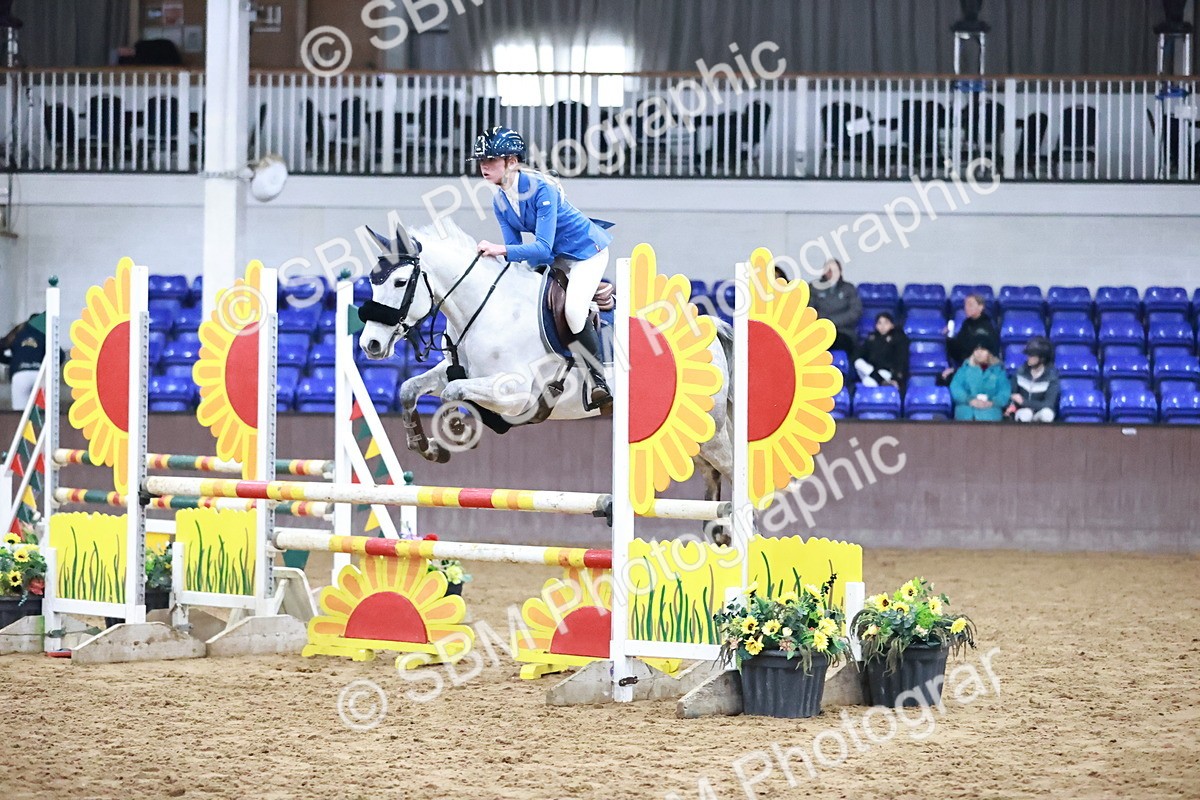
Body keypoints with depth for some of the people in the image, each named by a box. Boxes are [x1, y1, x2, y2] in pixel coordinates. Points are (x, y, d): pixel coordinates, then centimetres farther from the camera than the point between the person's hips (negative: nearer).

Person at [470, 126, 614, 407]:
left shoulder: (541, 188, -31)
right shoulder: (499, 202, -6)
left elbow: (542, 248, -36)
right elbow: (514, 248, -3)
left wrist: (500, 250, -47)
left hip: (586, 250, -9)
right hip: (555, 257, 9)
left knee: (573, 310, -26)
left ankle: (600, 379, -12)